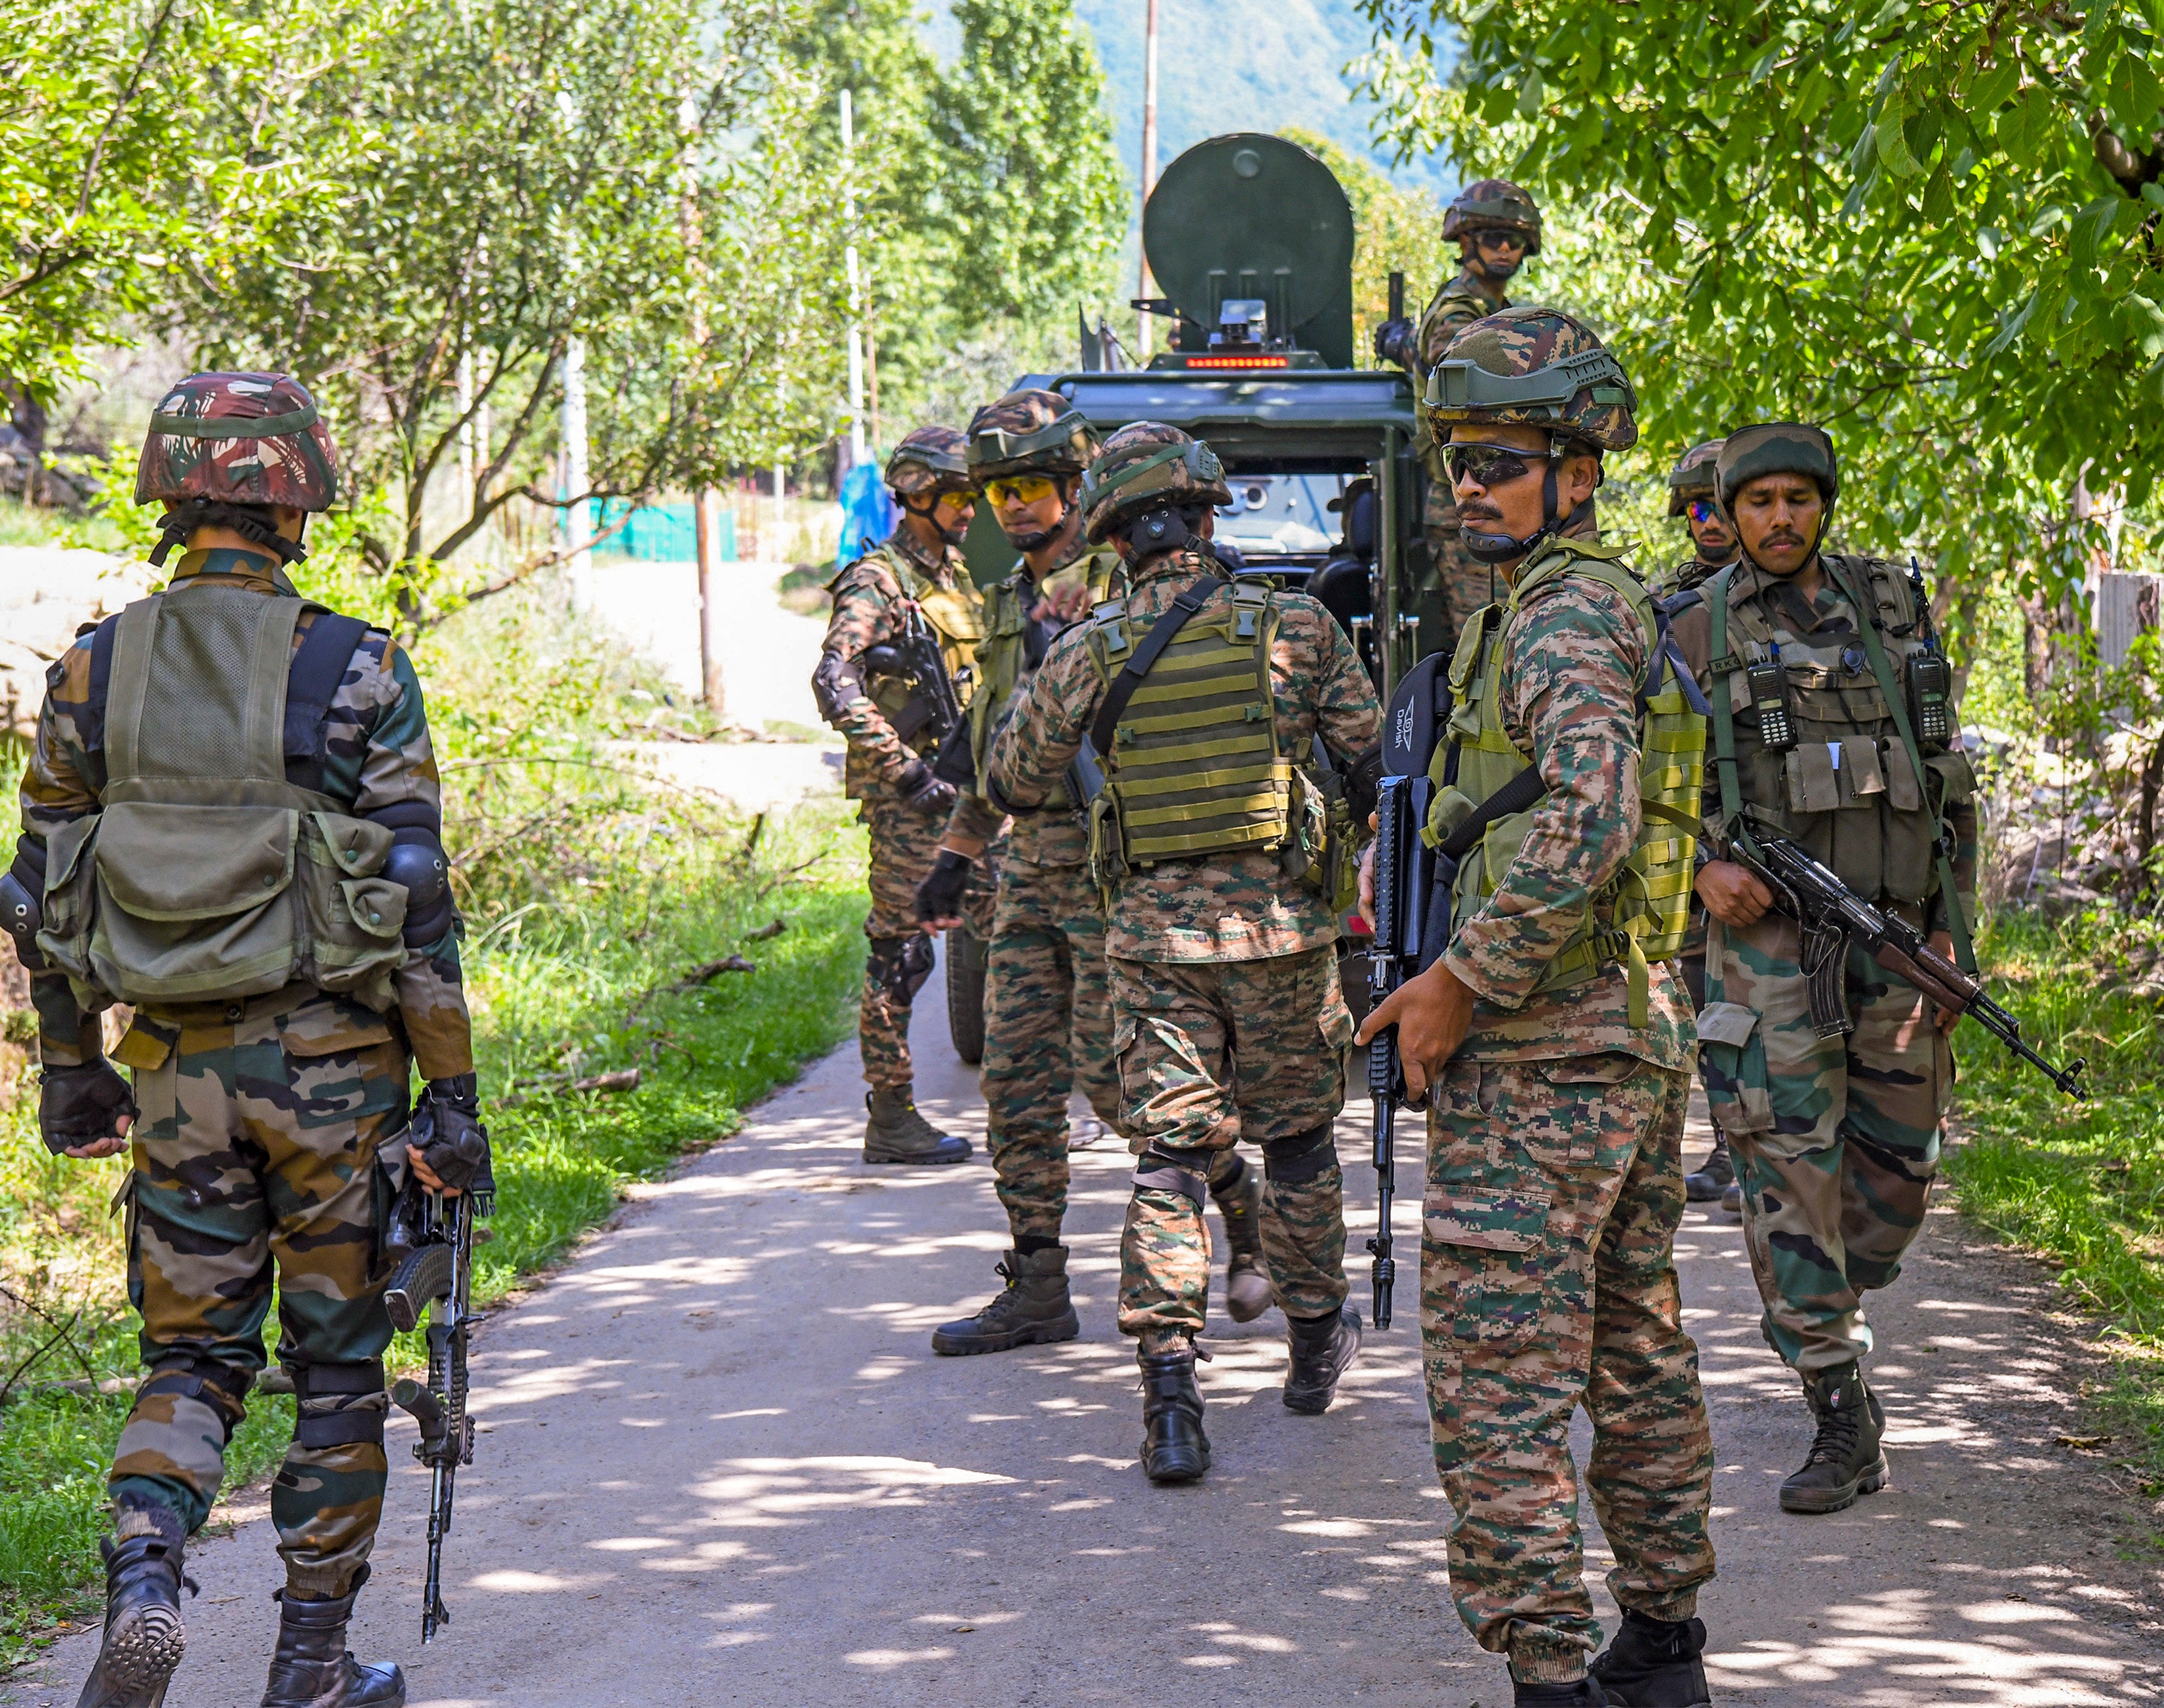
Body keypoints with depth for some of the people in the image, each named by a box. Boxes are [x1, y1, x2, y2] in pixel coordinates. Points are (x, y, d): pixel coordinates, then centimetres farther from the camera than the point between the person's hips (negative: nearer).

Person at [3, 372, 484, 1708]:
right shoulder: (356, 673, -10)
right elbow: (416, 905, -10)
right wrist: (455, 1098, -4)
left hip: (180, 1063, 3)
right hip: (331, 1061, -3)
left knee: (192, 1355, 14)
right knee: (338, 1363, 11)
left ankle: (144, 1584, -11)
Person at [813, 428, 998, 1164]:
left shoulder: (956, 577, 16)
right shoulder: (878, 584, -10)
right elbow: (836, 686, -23)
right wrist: (907, 772, -24)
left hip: (965, 790, 8)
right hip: (906, 798, -8)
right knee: (901, 954, -4)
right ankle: (891, 1118, 2)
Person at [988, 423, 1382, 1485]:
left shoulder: (1088, 652, -2)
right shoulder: (1297, 628, -4)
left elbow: (1015, 785, 11)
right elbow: (1374, 760, 2)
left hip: (1155, 931, 0)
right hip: (1281, 922, 0)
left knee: (1168, 1162, 2)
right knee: (1296, 1141, 18)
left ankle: (1169, 1399, -7)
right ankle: (1316, 1346, 33)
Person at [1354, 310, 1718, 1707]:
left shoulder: (1561, 621, -14)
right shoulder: (1623, 609, 18)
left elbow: (1585, 828, -29)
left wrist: (1460, 987, -20)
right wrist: (1454, 979, 19)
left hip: (1538, 1052, -10)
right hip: (1644, 1040, 10)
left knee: (1499, 1383, -8)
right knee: (1637, 1359, 17)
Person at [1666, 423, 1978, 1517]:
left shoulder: (1893, 609, 11)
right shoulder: (1699, 631, 3)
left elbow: (1948, 779, 13)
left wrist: (1951, 924, 5)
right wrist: (1703, 865, -14)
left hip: (1894, 929, 3)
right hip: (1769, 932, -3)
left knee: (1894, 1171, 8)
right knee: (1791, 1169, -8)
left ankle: (1821, 1315, 35)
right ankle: (1840, 1412, -4)